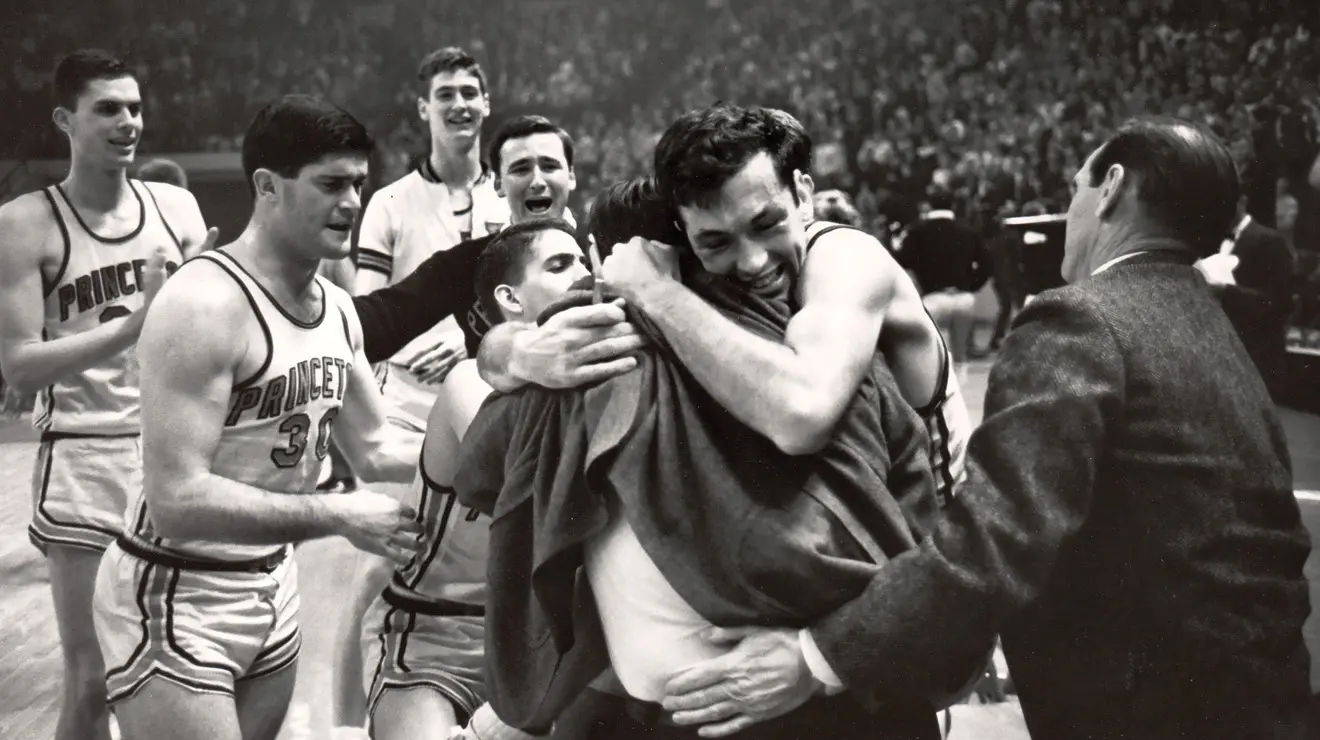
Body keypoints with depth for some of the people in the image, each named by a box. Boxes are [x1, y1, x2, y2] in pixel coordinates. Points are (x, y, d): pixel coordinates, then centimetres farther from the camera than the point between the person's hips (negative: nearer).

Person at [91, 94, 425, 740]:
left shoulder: (336, 308, 5)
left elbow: (373, 447, 15)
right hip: (178, 597, -8)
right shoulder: (206, 303, -23)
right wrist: (338, 517, -26)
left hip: (272, 585, 8)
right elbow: (178, 499, -28)